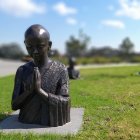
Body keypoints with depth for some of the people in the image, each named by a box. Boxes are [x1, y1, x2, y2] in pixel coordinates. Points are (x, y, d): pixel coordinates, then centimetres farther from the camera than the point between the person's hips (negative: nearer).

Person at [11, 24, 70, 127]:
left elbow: (64, 103, -11)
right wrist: (30, 90, -17)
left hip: (53, 126, -1)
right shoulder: (22, 71, 0)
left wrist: (40, 91, -20)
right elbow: (14, 105, -1)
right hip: (26, 125, 1)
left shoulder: (60, 69, -7)